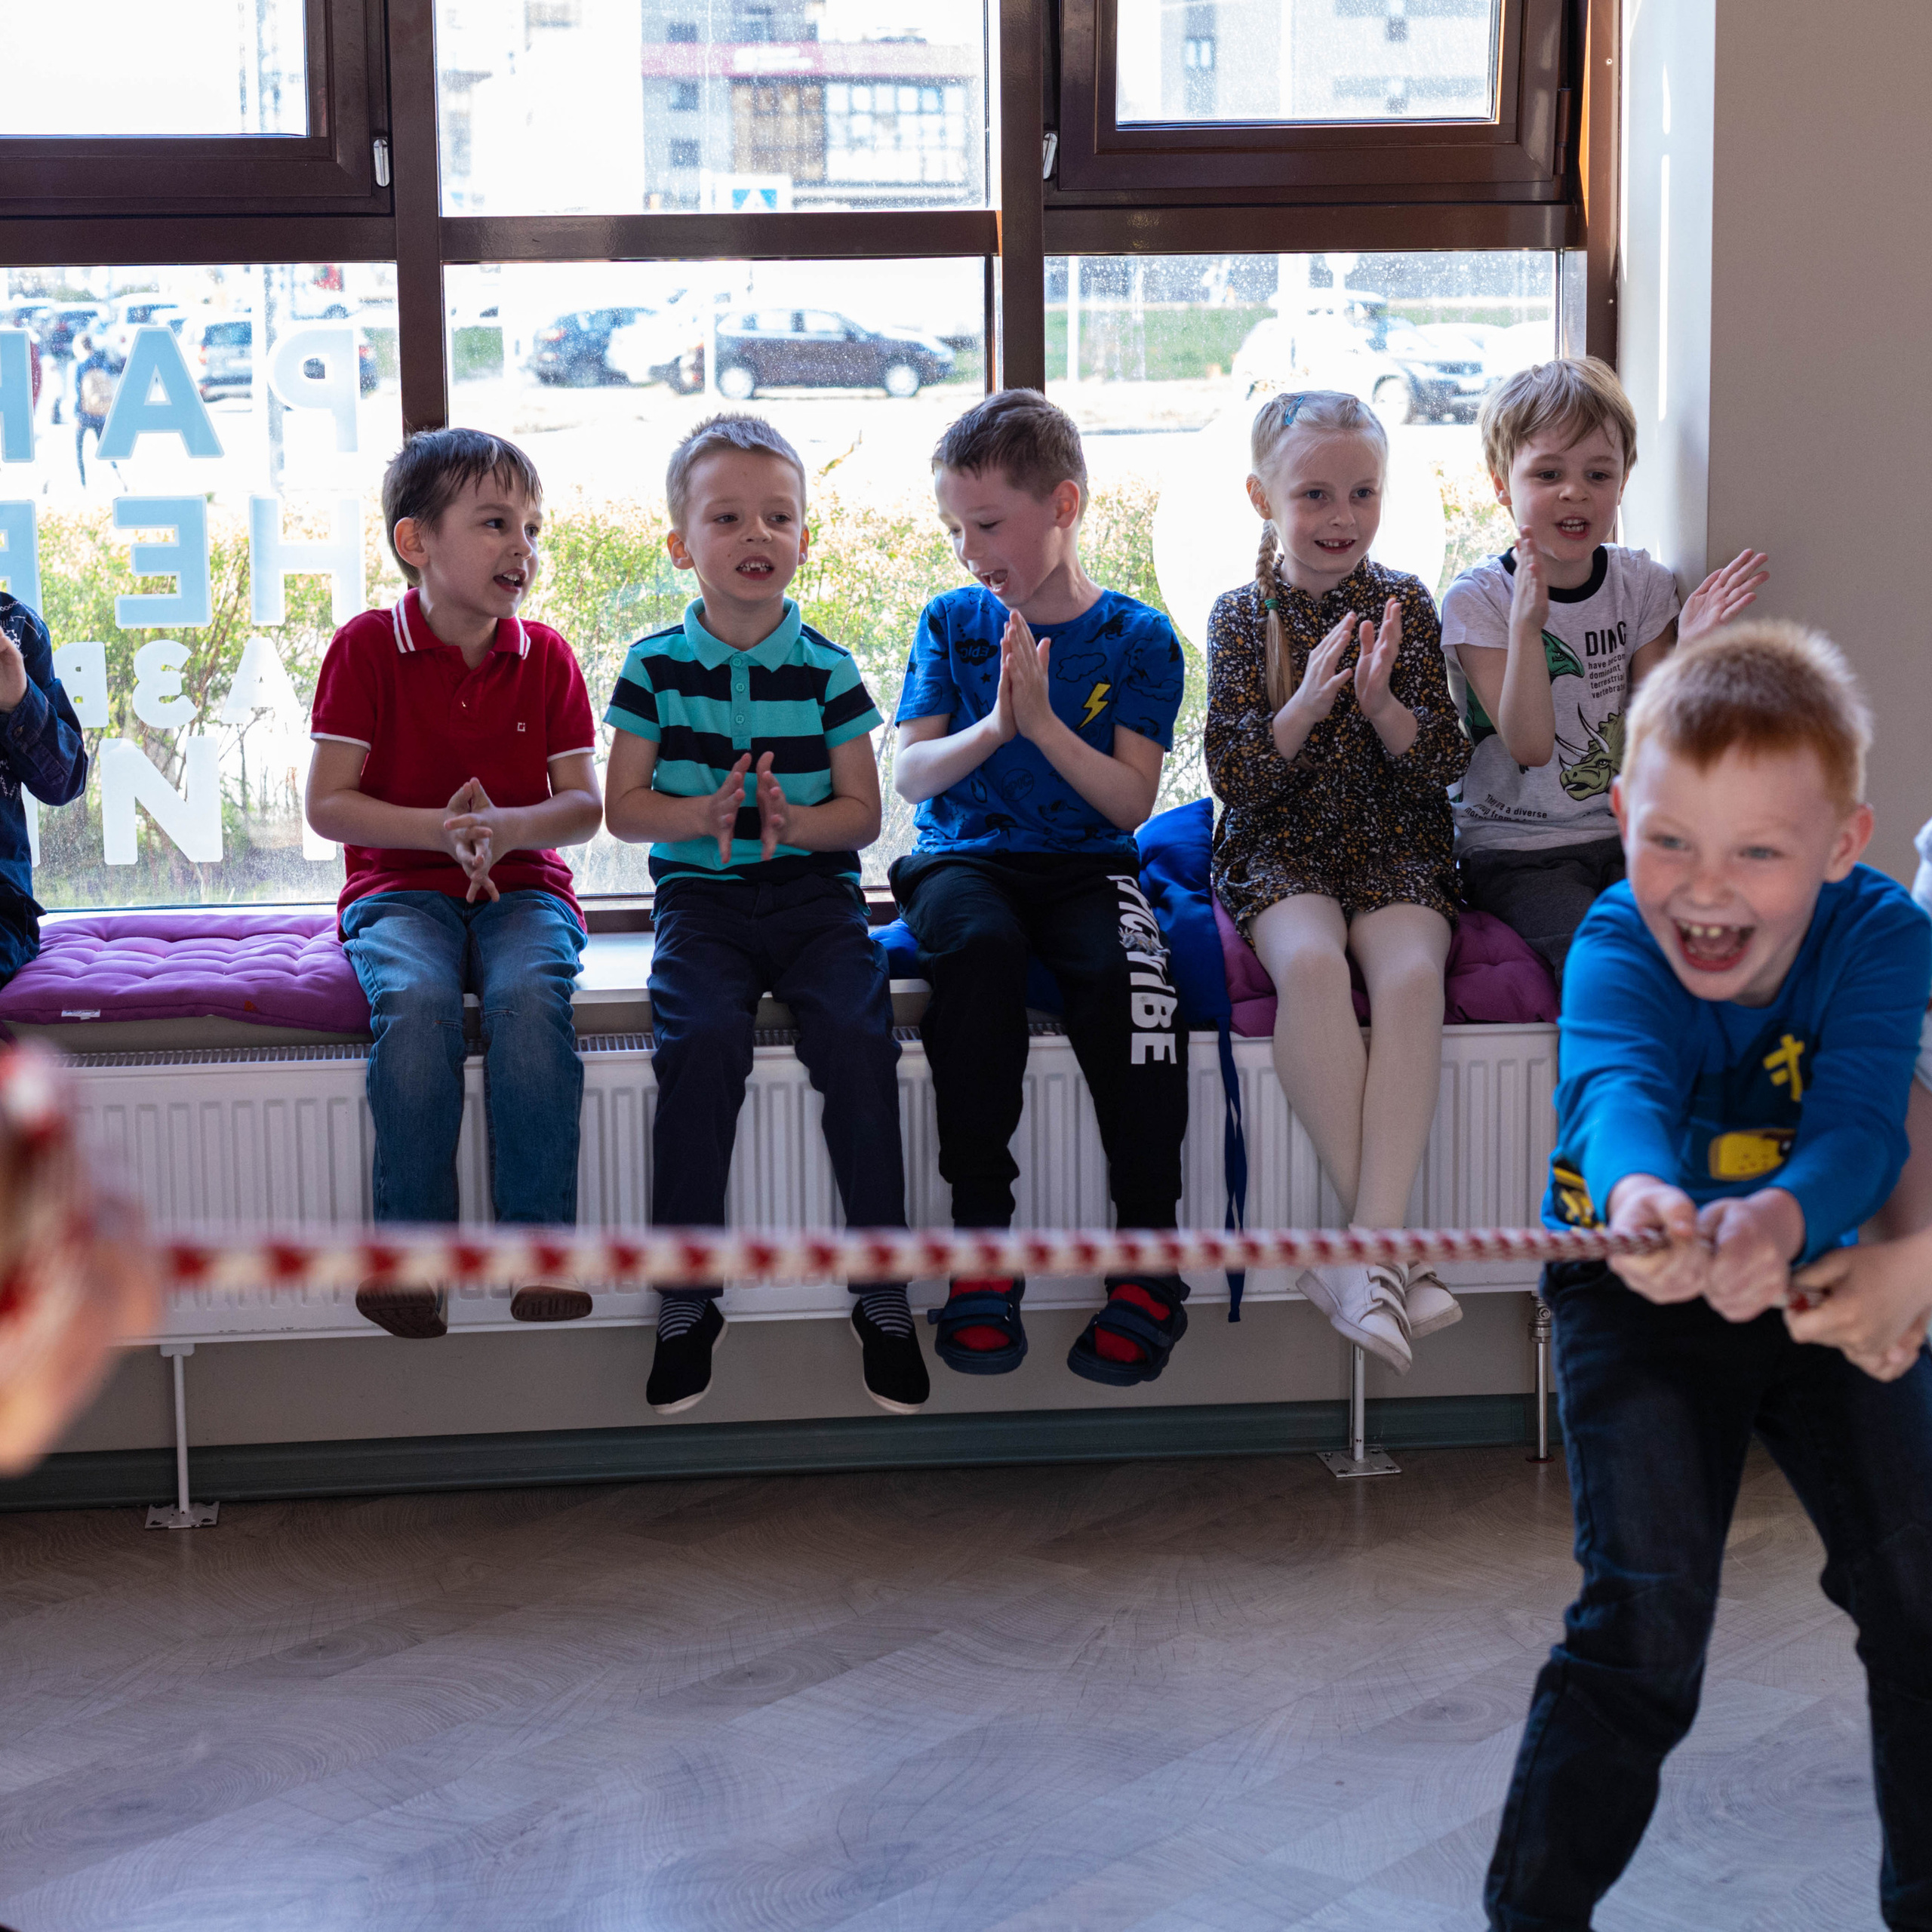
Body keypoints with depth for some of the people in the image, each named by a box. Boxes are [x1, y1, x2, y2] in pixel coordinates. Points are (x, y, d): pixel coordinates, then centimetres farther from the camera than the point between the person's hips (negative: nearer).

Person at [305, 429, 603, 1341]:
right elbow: (328, 804, -3)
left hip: (522, 888, 2)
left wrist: (506, 827, -16)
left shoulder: (545, 656, 8)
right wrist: (440, 830, -17)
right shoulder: (367, 647, 0)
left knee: (531, 995, -33)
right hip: (399, 889, -1)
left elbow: (584, 804, 5)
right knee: (415, 1002, -35)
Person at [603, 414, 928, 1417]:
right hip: (700, 895, 0)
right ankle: (685, 1302, -14)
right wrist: (702, 815, -17)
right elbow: (624, 807, 2)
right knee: (702, 1041, -28)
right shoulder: (655, 667, 2)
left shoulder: (828, 669, 2)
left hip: (814, 892, 0)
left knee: (858, 1036, -26)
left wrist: (793, 821, -18)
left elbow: (863, 809, 2)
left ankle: (882, 1292, -10)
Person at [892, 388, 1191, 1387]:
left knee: (1123, 974, -34)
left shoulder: (1138, 639, 3)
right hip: (965, 858, 1)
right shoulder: (953, 621, 9)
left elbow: (1130, 802, -5)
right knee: (979, 945, -35)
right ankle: (982, 1235, -27)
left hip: (1085, 865, -1)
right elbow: (909, 774, 1)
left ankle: (1149, 1261, -22)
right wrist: (990, 728, -18)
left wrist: (1046, 724, -18)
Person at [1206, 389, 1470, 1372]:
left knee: (1410, 970, -31)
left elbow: (1444, 765, 1)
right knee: (1311, 961, -33)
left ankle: (1367, 1249, -33)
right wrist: (1304, 707, -20)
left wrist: (1382, 704, -18)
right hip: (1279, 850, -1)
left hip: (1397, 848, 1)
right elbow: (1234, 778, -3)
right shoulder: (1243, 616, 3)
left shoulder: (1406, 605, 5)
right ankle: (1391, 1247, -28)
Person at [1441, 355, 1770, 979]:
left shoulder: (1642, 584, 5)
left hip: (1622, 833, 4)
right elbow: (1530, 746, -17)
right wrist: (1526, 624, -27)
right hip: (1514, 850, -3)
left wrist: (1689, 647, -14)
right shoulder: (1475, 601, -6)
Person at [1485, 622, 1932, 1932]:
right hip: (1640, 1300, -2)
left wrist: (1782, 1219, -59)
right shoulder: (1617, 948, -24)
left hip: (1823, 1282, 3)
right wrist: (1635, 1190, -71)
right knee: (1645, 1620, -12)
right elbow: (1615, 1082, -45)